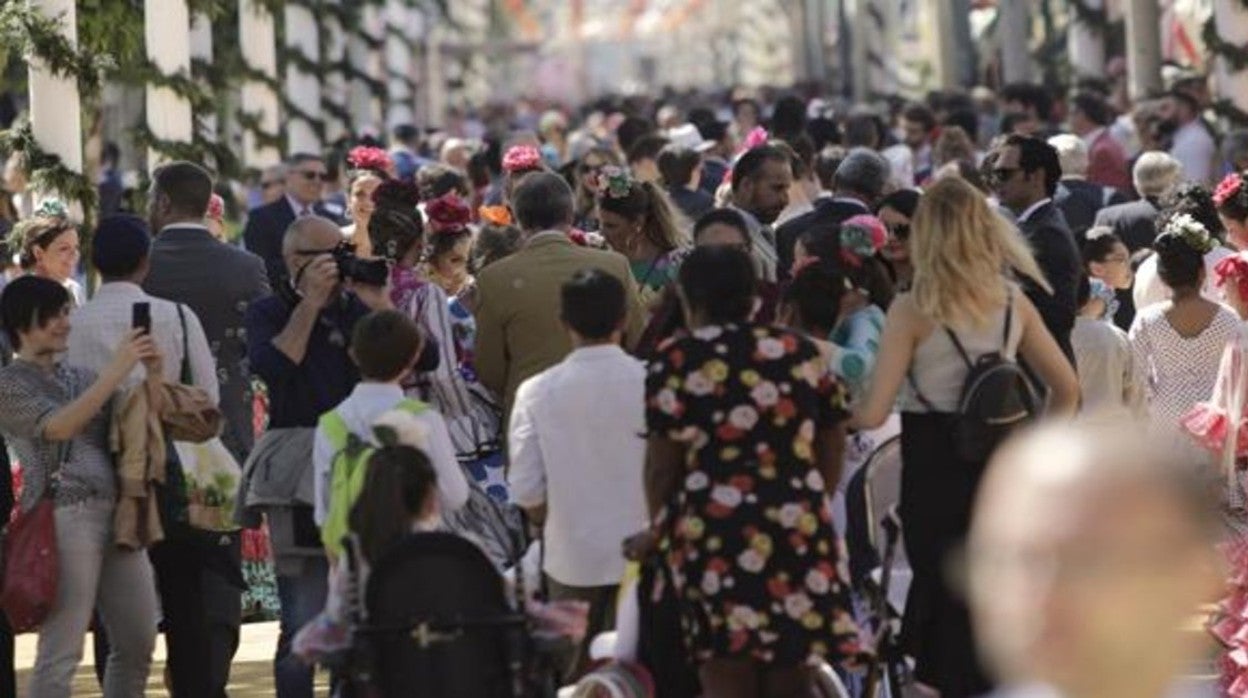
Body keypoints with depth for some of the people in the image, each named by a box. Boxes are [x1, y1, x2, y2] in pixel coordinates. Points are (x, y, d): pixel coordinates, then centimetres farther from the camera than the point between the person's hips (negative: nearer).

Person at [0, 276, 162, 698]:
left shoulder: (80, 378, 18)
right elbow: (58, 427, -17)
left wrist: (153, 374, -2)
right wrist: (116, 371, -18)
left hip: (117, 515, 7)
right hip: (65, 517, -7)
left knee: (139, 643, 9)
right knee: (60, 654, -11)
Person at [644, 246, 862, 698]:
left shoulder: (677, 363, -2)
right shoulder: (801, 354, 11)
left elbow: (662, 465, -3)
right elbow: (832, 449, 14)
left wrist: (660, 528, 10)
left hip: (714, 530, -4)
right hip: (799, 529, 4)